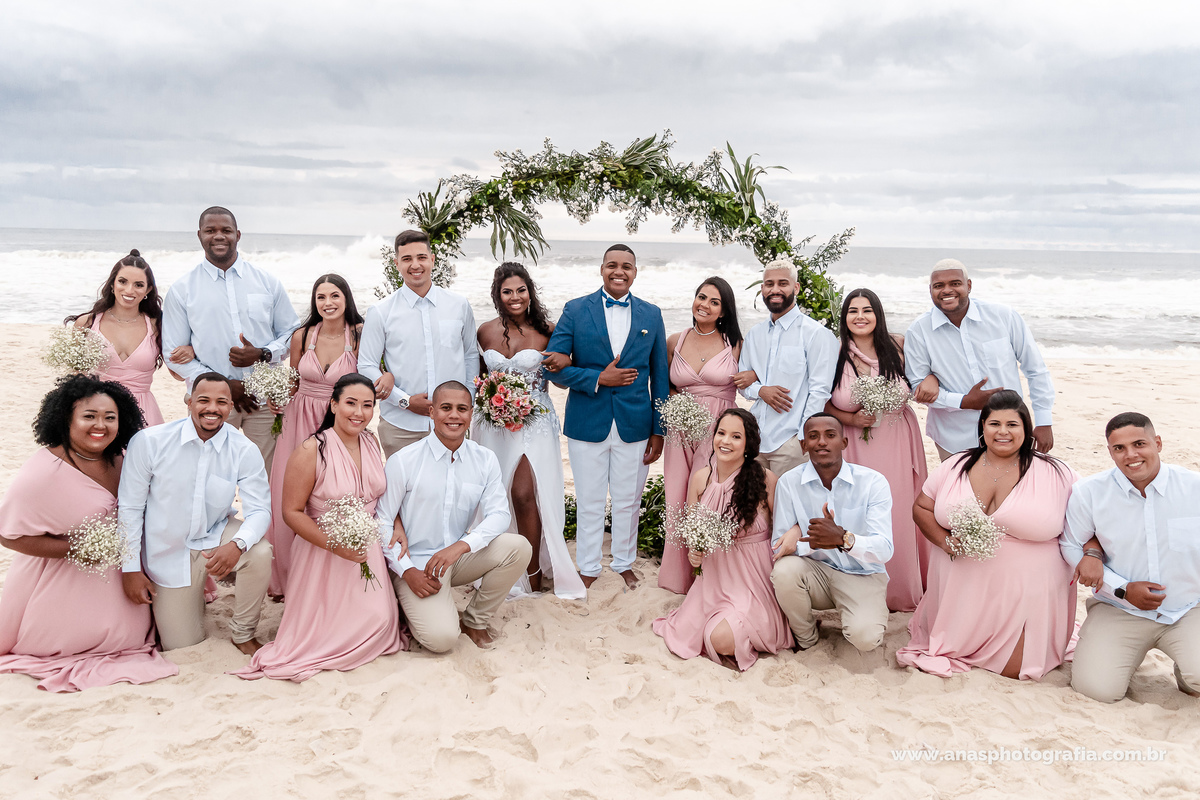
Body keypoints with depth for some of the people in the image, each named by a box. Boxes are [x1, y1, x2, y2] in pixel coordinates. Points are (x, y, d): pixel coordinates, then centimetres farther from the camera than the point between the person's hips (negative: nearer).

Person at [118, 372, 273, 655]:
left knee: (260, 553, -32)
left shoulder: (245, 451, -15)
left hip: (216, 536, 1)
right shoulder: (149, 442, -18)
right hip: (168, 550, -1)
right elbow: (129, 507, -9)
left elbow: (260, 509, -15)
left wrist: (237, 544, -37)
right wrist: (131, 569, -8)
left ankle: (243, 634, -5)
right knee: (182, 646, 4)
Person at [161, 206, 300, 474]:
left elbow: (292, 332, 11)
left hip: (265, 397, 1)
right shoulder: (181, 290, 4)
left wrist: (262, 354, -10)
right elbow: (174, 353, 2)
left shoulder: (267, 282, 8)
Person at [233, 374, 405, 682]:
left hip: (369, 549, 6)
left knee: (379, 620, -1)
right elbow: (292, 512, -14)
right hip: (325, 552, -5)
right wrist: (335, 545, -22)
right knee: (335, 628, -6)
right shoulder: (311, 451, -17)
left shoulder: (372, 443, 3)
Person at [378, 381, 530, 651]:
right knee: (442, 638, -25)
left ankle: (475, 620, 0)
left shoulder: (485, 460, -1)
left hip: (461, 557, 4)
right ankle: (413, 608, 12)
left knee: (518, 547, -22)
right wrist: (408, 571, -15)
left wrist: (461, 546, -26)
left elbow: (499, 514, -8)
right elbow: (382, 522, -6)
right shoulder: (403, 461, -10)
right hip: (417, 564, -4)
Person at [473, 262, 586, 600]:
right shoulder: (485, 332, 4)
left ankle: (534, 577, 0)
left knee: (524, 494, -11)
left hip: (534, 423, -3)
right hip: (495, 423, 3)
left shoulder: (547, 331, -3)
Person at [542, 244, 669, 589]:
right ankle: (588, 568, 27)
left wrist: (658, 430, 4)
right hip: (587, 424, -1)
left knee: (628, 502, 13)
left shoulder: (651, 315, 5)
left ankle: (624, 563, 32)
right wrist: (598, 379, -16)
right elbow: (553, 365, -7)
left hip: (635, 426, 2)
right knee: (589, 503, 9)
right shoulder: (575, 310, -1)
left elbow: (659, 377, 7)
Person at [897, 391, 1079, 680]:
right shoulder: (956, 467, 4)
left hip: (1023, 592, -2)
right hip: (961, 591, 2)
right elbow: (921, 508, 10)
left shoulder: (1055, 474, -3)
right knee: (953, 652, 2)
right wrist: (945, 540, -7)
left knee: (1014, 667, -6)